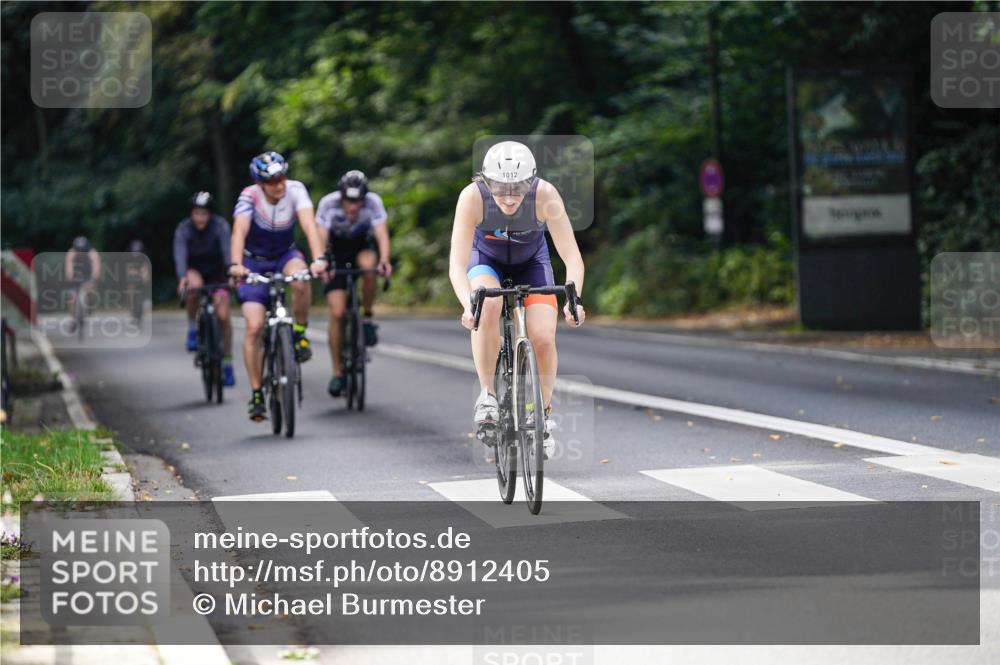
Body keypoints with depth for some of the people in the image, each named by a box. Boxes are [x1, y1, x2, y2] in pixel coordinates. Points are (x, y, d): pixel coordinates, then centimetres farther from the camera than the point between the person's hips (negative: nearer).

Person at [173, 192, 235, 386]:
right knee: (194, 285, -37)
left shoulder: (220, 226, -21)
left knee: (223, 316, -13)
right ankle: (193, 329, -16)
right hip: (194, 271, 0)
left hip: (216, 272, 0)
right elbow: (180, 255, -32)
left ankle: (227, 364, 0)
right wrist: (182, 278, -50)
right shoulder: (183, 229, -20)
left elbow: (227, 251, -32)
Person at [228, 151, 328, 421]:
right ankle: (256, 394, -2)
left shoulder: (295, 190, -22)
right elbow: (239, 230, -38)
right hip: (254, 262, -1)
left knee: (300, 281, -36)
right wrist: (236, 265, -56)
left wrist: (319, 258, -52)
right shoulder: (249, 196, -25)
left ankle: (300, 334, -10)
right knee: (254, 327, -14)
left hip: (286, 255, 1)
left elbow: (309, 224, -35)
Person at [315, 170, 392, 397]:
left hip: (361, 246, 1)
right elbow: (321, 238, -33)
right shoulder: (328, 203, -27)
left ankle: (367, 318, -14)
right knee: (337, 313, -12)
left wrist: (384, 261, -53)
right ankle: (337, 373, -3)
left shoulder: (373, 202, -25)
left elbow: (381, 234, -34)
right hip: (336, 252, -1)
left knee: (368, 265, -37)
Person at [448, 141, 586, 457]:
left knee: (544, 338, -17)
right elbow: (457, 264, -37)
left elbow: (572, 257, -32)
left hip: (531, 261, 1)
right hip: (486, 259, -1)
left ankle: (545, 412, 8)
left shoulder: (545, 195, -32)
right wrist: (468, 305, -54)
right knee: (488, 306, -34)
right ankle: (487, 394, -17)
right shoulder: (472, 197, -33)